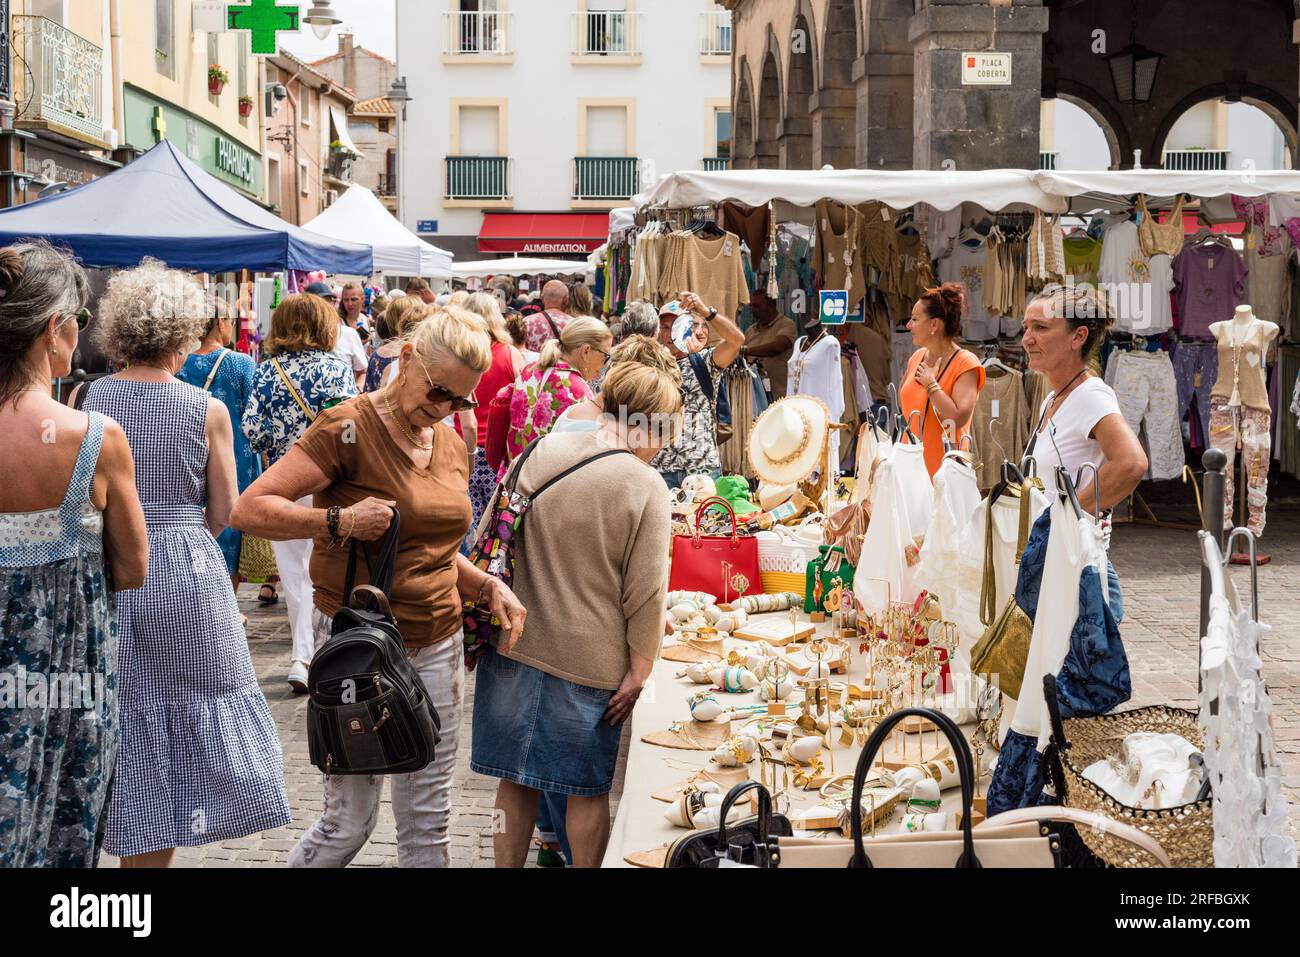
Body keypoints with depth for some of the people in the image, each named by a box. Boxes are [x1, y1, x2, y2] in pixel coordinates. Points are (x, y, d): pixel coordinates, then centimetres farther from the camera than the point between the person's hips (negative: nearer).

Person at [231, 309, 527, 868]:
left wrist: (487, 586, 5)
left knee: (428, 820, 11)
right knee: (349, 822, 1)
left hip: (438, 644, 6)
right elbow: (249, 510, -18)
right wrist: (339, 520, -27)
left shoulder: (452, 446, 10)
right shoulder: (348, 428, -13)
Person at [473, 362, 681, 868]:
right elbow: (645, 593, -13)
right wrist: (638, 672, -4)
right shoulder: (647, 487, -13)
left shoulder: (543, 451, -1)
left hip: (515, 645, 4)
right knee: (588, 788, 13)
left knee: (516, 778, 15)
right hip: (588, 657, -4)